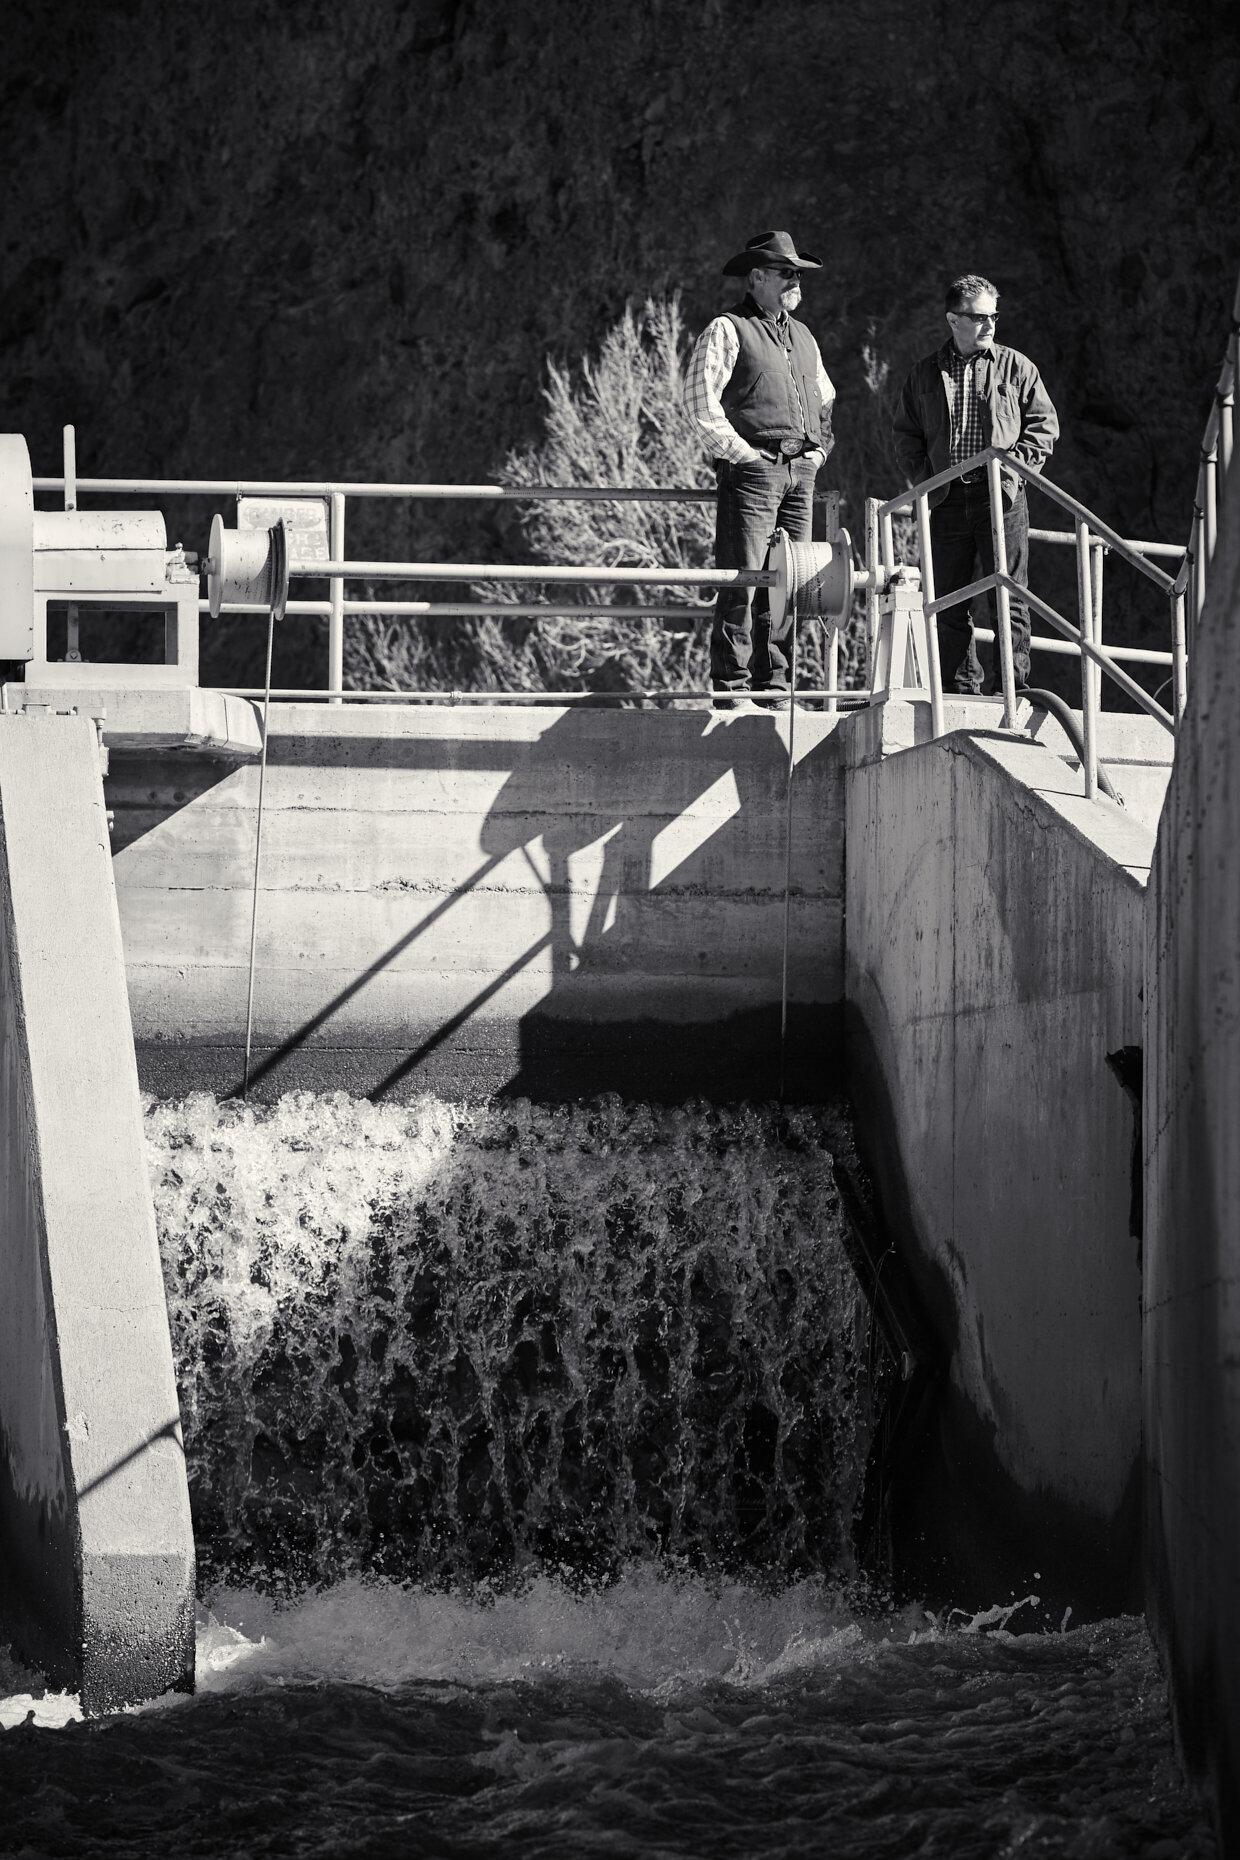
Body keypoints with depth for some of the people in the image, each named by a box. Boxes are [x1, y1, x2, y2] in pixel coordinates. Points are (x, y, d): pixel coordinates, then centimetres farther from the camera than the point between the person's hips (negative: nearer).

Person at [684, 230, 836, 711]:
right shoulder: (727, 331, -3)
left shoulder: (802, 337, 20)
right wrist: (738, 452, -14)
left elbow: (824, 397, 33)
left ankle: (773, 686, 11)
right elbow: (700, 397, -13)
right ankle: (731, 688, -7)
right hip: (751, 472, -7)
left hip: (801, 473, 7)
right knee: (743, 582, -9)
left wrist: (821, 446, 19)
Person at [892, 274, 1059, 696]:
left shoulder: (1016, 368, 6)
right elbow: (905, 432, 18)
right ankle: (959, 689, 10)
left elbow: (1045, 423, 8)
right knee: (948, 602, 4)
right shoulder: (926, 374, 12)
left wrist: (1017, 462, -5)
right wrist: (922, 475, 4)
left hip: (1002, 496, -2)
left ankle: (1012, 688, -2)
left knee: (1008, 599, -4)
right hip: (947, 499, 2)